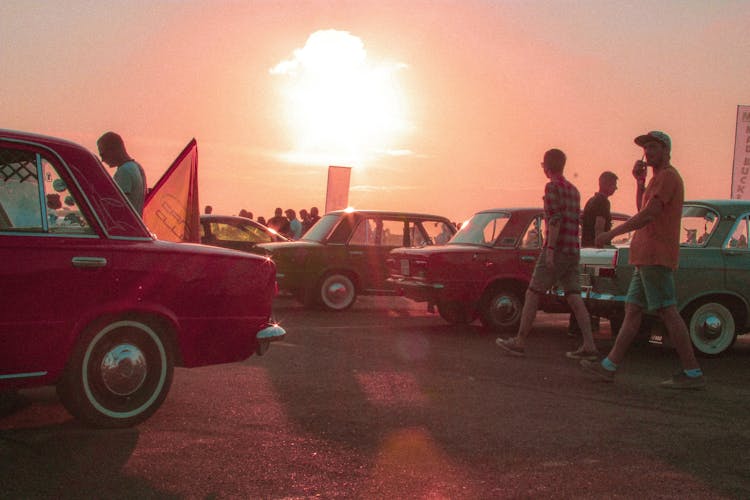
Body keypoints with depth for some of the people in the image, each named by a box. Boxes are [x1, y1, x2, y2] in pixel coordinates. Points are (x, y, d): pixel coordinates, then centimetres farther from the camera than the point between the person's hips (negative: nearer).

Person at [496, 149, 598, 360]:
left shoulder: (552, 186, -8)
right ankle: (589, 346, -3)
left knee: (532, 295, -1)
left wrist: (550, 250, -20)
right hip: (573, 251, 8)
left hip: (556, 250, -8)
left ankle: (519, 342, 4)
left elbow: (555, 220, -18)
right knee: (574, 298, 4)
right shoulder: (573, 190, 18)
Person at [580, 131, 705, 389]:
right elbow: (642, 210, 25)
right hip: (646, 257, 10)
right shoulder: (659, 178, 23)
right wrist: (640, 181, 13)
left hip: (656, 257, -10)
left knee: (668, 312, -9)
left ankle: (693, 373, -6)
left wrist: (611, 233, -12)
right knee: (632, 310, 7)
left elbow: (647, 215, -16)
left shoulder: (668, 176, -8)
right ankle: (609, 365, 9)